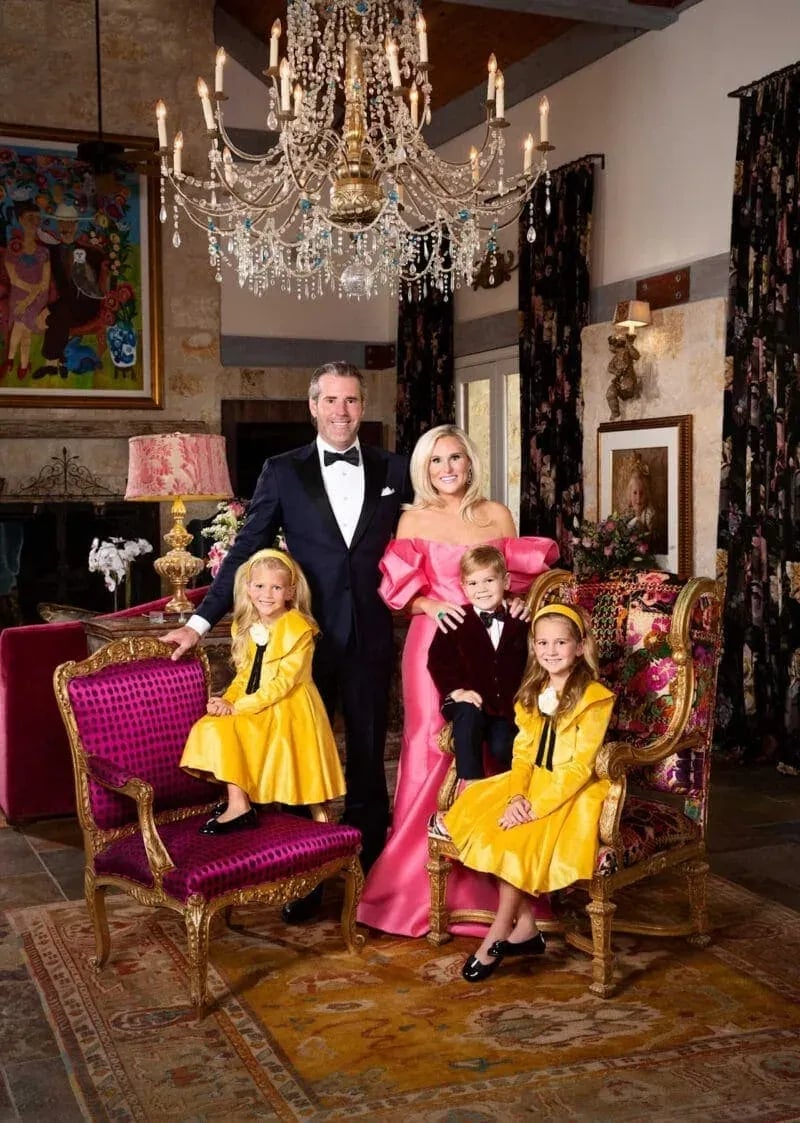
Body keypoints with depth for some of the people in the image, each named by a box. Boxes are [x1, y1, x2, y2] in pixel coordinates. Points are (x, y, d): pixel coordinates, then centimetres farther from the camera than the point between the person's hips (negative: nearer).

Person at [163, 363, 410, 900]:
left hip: (372, 638, 1)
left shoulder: (394, 470, 4)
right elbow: (245, 552, -1)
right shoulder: (283, 471, 0)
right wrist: (201, 622, -5)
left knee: (369, 759, 12)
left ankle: (373, 871, 26)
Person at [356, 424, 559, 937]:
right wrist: (430, 605, -16)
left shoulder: (497, 515, 8)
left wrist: (518, 603, -7)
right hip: (434, 643, -2)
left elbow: (519, 577, 13)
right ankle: (421, 875, 8)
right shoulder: (413, 521, 3)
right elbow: (398, 591, 1)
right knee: (431, 746, -3)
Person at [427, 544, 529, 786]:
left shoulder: (520, 622, 8)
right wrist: (455, 690, -17)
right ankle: (469, 781, -26)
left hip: (508, 705, 1)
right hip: (469, 702, -1)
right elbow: (437, 659, -4)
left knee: (502, 748, -21)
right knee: (468, 717, -33)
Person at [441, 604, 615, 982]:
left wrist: (537, 807, -24)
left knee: (519, 839, -27)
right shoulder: (531, 694, 10)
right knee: (475, 814, -16)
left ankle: (499, 935, -7)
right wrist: (515, 796, -15)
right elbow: (522, 755, 4)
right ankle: (526, 927, -11)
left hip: (571, 794, -7)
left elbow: (580, 767, -17)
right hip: (531, 786, 7)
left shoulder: (594, 698, -12)